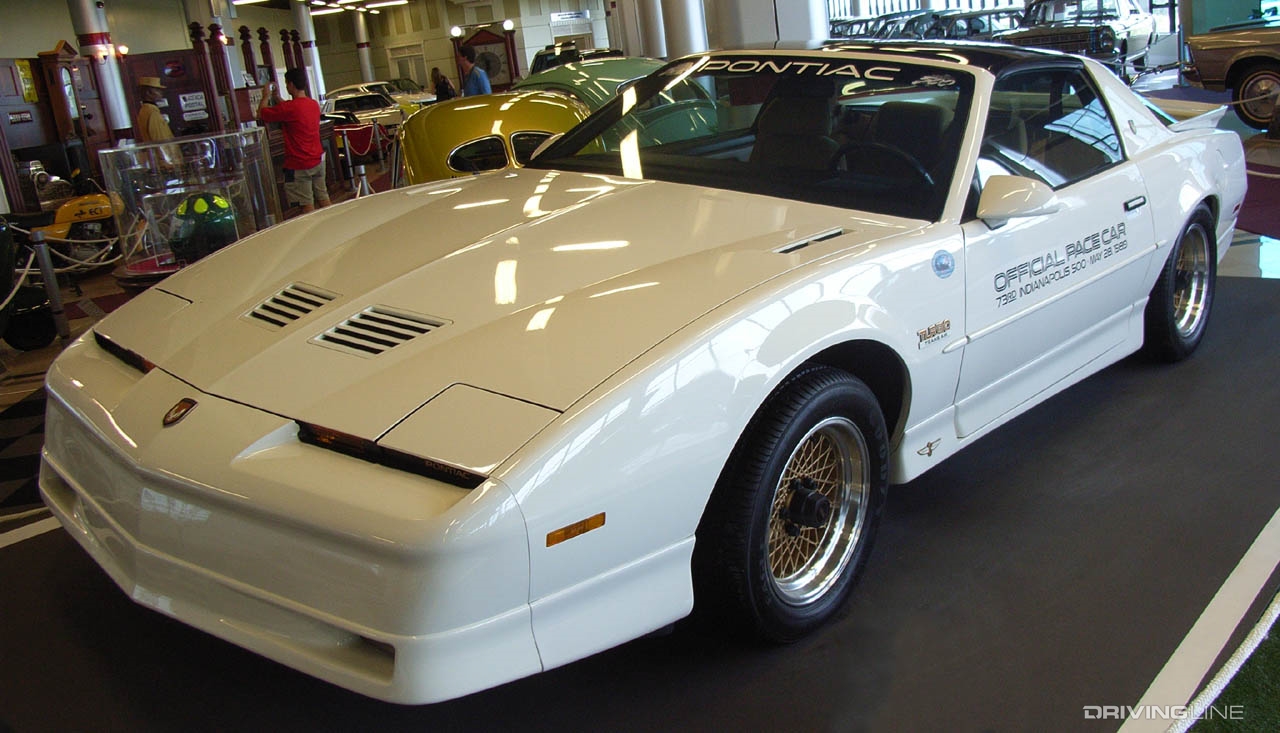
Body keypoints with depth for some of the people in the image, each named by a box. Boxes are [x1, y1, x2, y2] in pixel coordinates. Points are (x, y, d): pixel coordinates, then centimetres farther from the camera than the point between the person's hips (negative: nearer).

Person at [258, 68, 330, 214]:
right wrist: (277, 99, 27)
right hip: (318, 160, 8)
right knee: (323, 198, 13)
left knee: (307, 205, -4)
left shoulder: (290, 107, -19)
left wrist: (266, 96, 7)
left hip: (299, 165, -8)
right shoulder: (314, 104, 6)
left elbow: (261, 113, -9)